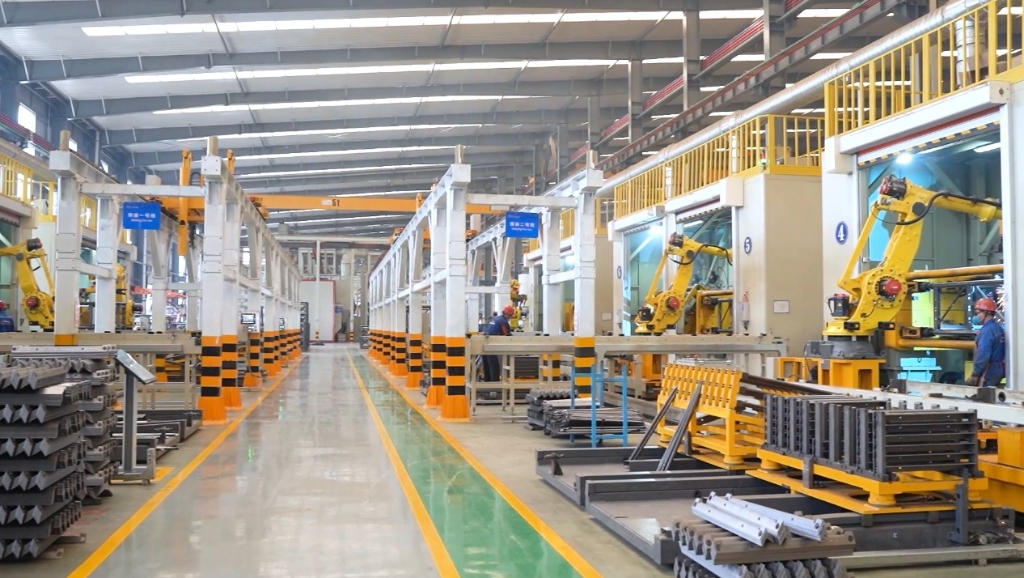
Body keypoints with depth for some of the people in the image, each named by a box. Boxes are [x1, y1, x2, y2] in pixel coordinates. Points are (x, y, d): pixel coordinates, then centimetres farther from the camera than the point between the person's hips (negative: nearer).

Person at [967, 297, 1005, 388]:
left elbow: (983, 355, -24)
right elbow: (1002, 352, 16)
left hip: (989, 372, -10)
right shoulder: (999, 328, 12)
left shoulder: (987, 330, -18)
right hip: (998, 370, 10)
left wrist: (975, 375, -17)